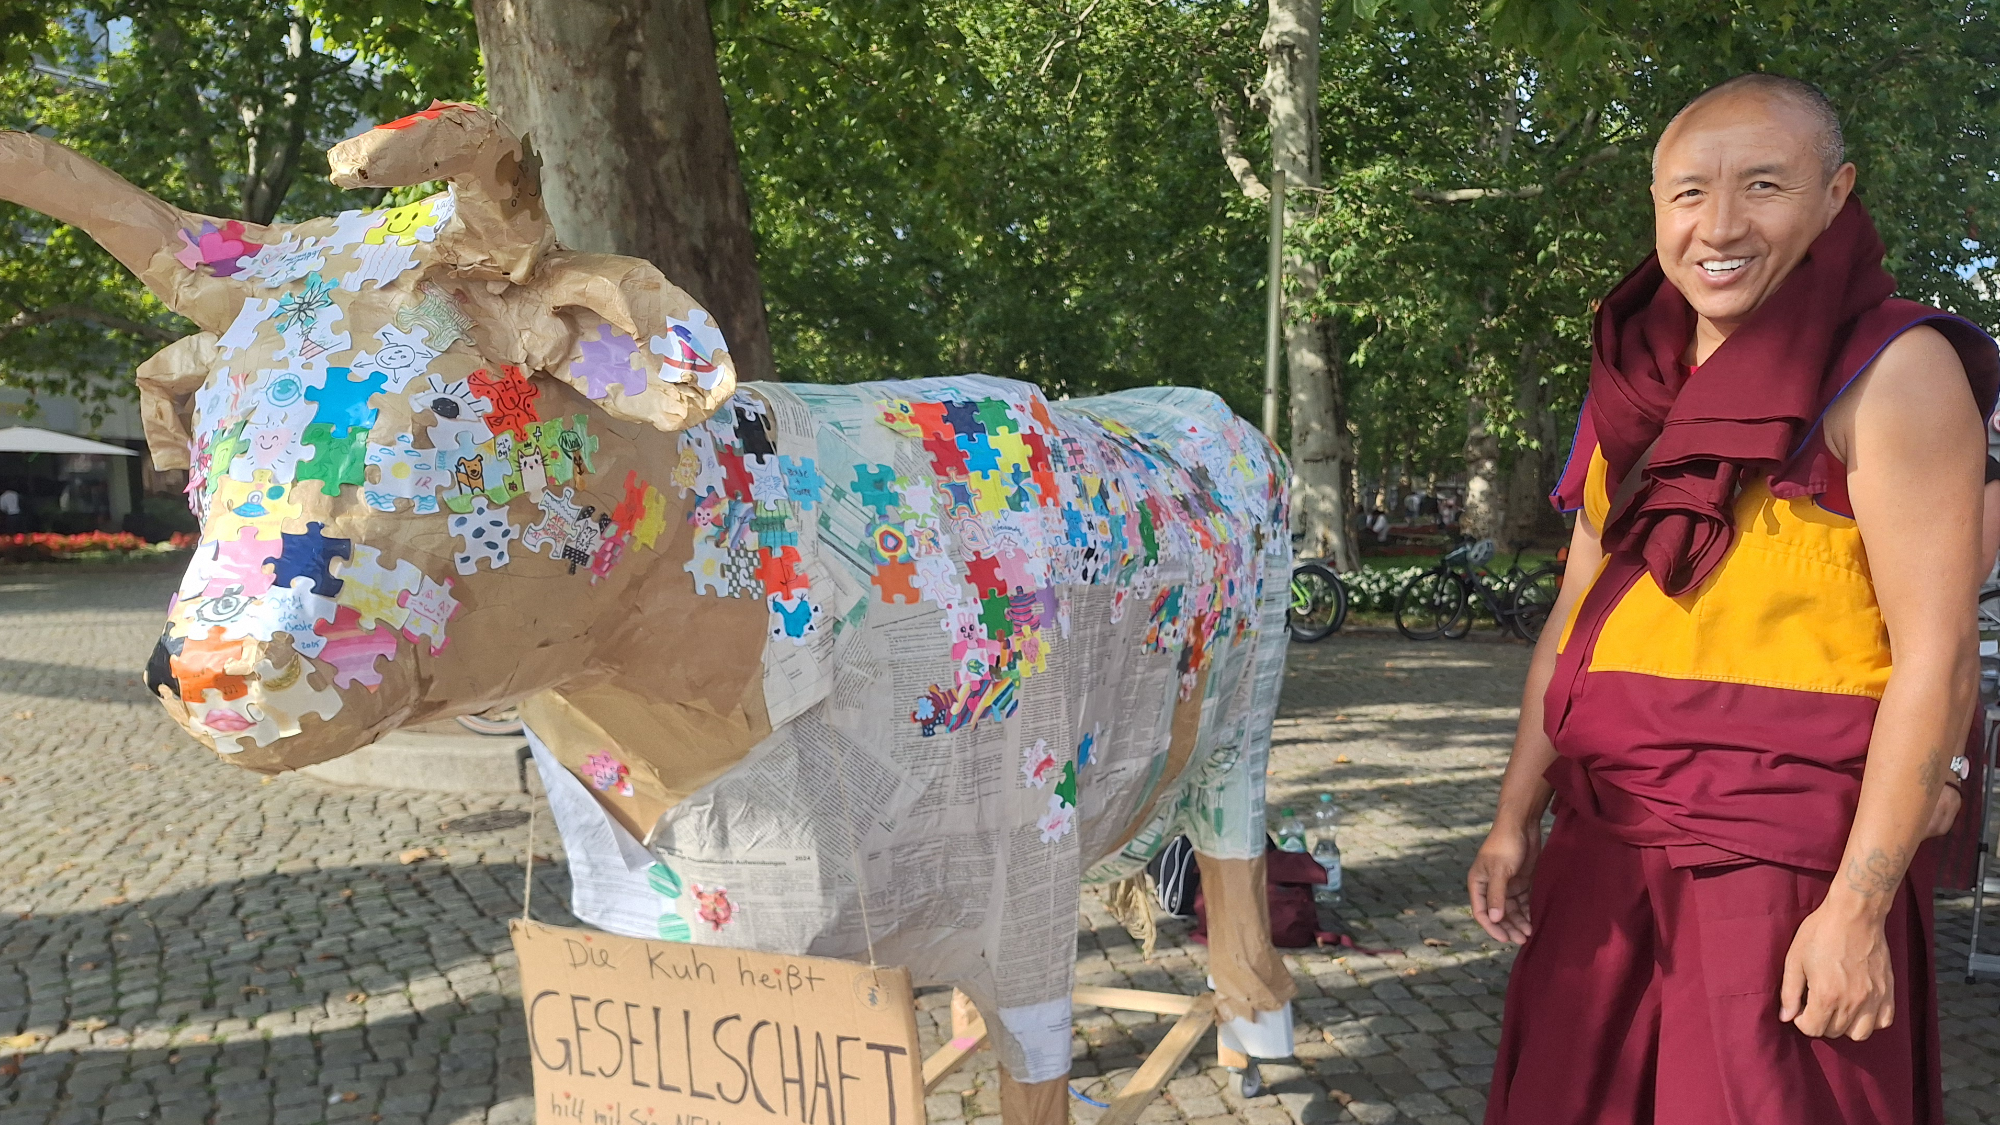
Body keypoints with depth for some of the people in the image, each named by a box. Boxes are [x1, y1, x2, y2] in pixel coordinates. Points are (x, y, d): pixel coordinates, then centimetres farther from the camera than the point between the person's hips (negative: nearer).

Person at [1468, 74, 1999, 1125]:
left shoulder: (1889, 369, -7)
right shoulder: (1639, 386, 11)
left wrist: (1858, 905, -16)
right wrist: (1514, 819, 12)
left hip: (1781, 847, -6)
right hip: (1604, 841, 6)